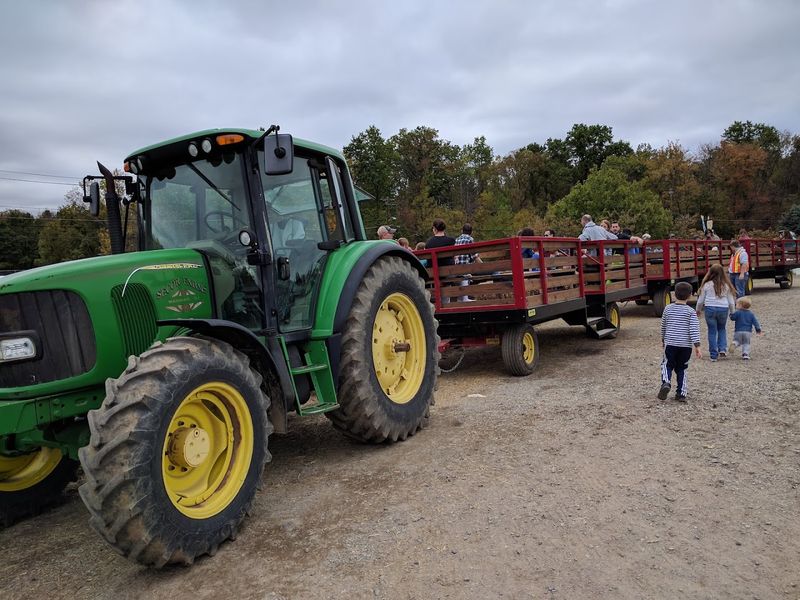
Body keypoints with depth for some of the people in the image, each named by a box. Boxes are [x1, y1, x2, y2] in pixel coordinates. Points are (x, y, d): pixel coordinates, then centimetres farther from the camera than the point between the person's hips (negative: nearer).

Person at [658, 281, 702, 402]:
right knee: (681, 369, 12)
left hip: (670, 343, 0)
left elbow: (663, 326, 13)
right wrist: (697, 346, -10)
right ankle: (681, 393, 12)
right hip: (686, 345, 0)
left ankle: (666, 382, -17)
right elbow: (694, 329, -10)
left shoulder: (668, 308, 2)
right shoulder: (690, 311, -4)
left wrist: (663, 340, 26)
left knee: (667, 365, 10)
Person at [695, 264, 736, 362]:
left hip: (710, 308, -2)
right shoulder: (726, 285, 2)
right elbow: (731, 301, 8)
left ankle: (713, 355, 7)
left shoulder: (706, 285, -4)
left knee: (712, 331, 5)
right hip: (723, 309, 2)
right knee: (721, 329, 23)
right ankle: (722, 349, 9)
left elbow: (701, 300, 4)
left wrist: (698, 310, 19)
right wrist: (732, 312, 21)